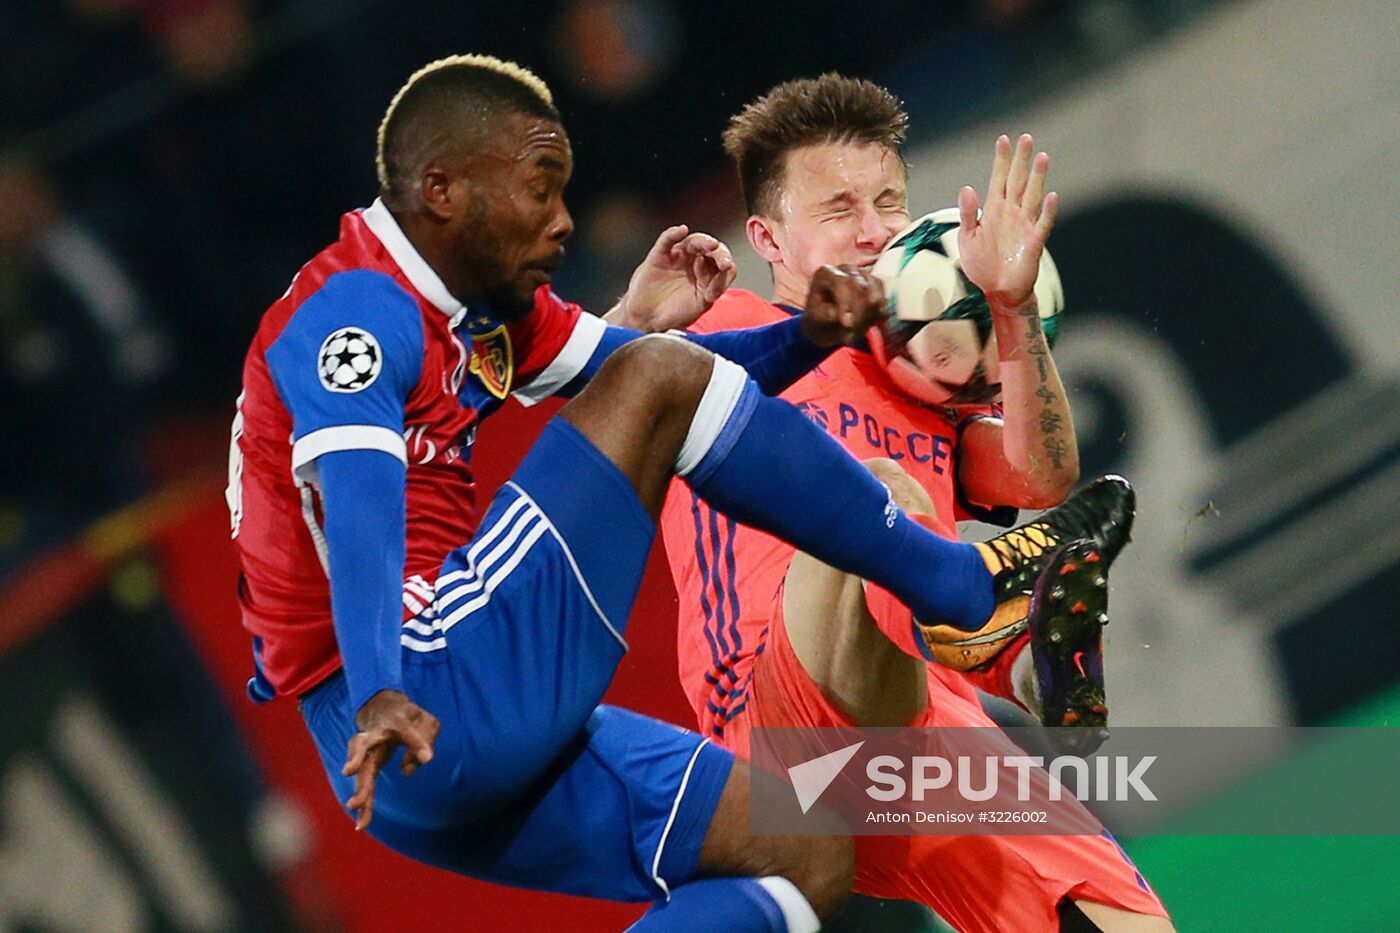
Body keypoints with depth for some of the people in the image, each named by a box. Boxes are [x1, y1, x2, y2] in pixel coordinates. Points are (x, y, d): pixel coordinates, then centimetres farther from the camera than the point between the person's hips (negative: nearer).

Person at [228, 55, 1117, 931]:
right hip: (424, 718, -11)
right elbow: (359, 514, -30)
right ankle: (961, 581, 1)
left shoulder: (489, 299, 17)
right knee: (657, 380, -11)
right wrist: (380, 702, -46)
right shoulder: (354, 313, -14)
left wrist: (808, 336, 4)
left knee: (808, 858, 6)